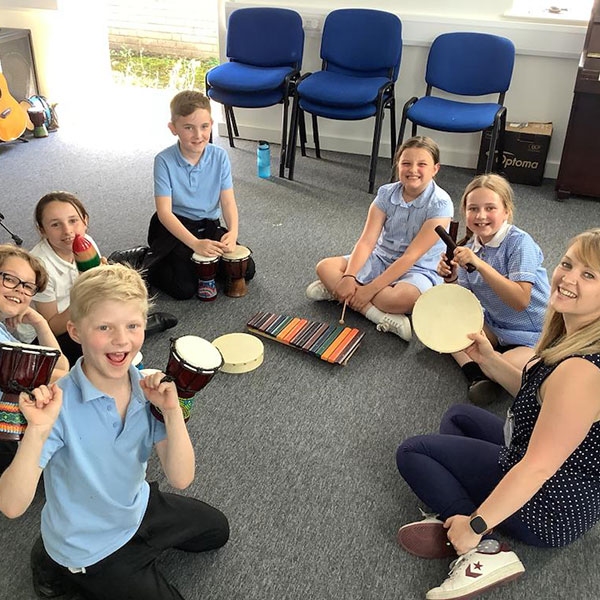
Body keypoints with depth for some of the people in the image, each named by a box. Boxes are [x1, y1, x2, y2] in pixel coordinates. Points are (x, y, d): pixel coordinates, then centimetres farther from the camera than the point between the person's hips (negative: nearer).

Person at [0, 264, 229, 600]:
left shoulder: (148, 389, -18)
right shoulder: (60, 405, -32)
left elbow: (181, 479, -20)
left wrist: (172, 411, -33)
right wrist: (38, 432, -49)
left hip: (139, 508, 6)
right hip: (90, 549, -6)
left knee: (217, 530, 23)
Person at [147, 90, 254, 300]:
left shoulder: (219, 156, -7)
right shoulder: (164, 160, -17)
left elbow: (228, 202, -9)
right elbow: (164, 212, -21)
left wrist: (233, 232, -30)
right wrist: (195, 243, -34)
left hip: (209, 225, 4)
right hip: (174, 227, -4)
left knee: (246, 270, -7)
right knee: (184, 289, -18)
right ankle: (148, 263, 10)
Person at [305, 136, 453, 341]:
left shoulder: (440, 204, -19)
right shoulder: (386, 194, -4)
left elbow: (411, 256, -23)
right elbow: (367, 241, -11)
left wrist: (370, 289, -27)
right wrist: (349, 278, -28)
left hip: (419, 270, -5)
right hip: (382, 259, 6)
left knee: (405, 297, -40)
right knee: (325, 267, -14)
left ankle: (334, 290, -22)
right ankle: (384, 317, -25)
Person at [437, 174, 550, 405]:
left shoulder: (520, 243, -18)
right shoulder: (470, 247, 1)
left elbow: (521, 301, -28)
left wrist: (479, 264, -34)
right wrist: (451, 280, -18)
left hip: (534, 336, -7)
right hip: (494, 327, 7)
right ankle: (477, 374, -20)